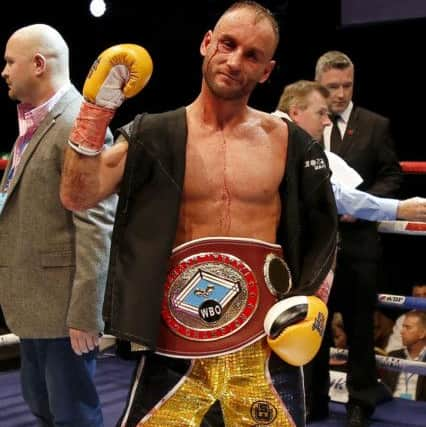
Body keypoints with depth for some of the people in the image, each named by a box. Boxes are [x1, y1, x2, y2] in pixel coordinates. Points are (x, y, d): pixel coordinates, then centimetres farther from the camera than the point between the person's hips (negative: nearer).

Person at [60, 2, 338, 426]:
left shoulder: (290, 143, 2)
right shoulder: (154, 134, 0)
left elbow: (321, 232, 13)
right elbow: (77, 197, -10)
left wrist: (314, 303, -1)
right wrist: (97, 106, -16)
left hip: (265, 341, 1)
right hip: (178, 338, -1)